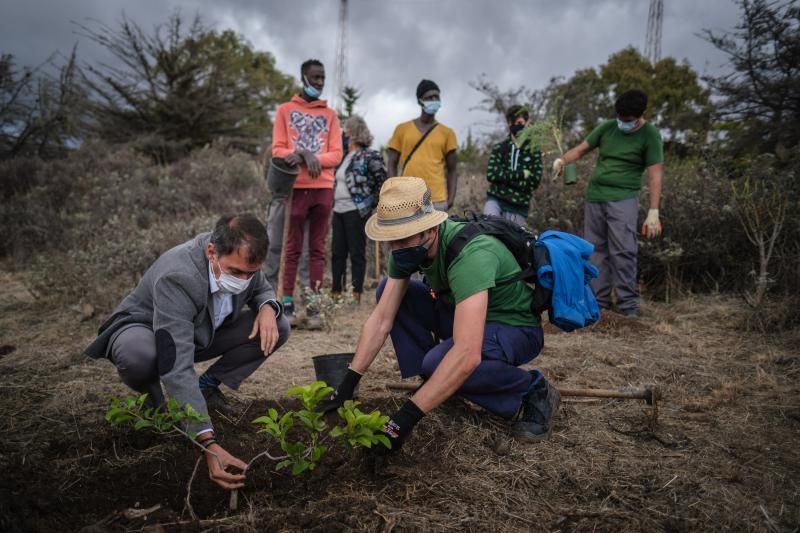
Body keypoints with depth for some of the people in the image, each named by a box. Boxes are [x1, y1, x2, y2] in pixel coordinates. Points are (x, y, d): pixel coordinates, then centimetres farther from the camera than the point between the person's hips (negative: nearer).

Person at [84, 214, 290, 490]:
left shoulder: (240, 262, -21)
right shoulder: (176, 278, -40)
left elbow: (264, 289, 3)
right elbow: (177, 369, -47)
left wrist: (267, 307, -24)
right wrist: (208, 444, -54)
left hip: (200, 333, 6)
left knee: (277, 328, -13)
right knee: (138, 354, -42)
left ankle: (207, 386, 2)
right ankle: (155, 399, -6)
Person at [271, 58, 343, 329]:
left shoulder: (330, 115, 15)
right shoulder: (285, 110, 11)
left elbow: (336, 154, 5)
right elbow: (278, 149, 2)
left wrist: (314, 159, -14)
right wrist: (303, 156, -15)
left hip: (323, 188, 2)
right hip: (296, 186, -2)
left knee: (317, 249, 2)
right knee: (293, 248, 0)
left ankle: (313, 305, 5)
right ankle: (287, 303, 5)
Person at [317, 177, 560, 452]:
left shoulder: (470, 254, -36)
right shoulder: (408, 246, -12)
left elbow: (467, 355, -44)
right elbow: (381, 320, -7)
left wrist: (406, 418, -41)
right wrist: (348, 384, -13)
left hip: (516, 328, -7)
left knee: (439, 361, -34)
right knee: (389, 291, -4)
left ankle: (532, 390, -8)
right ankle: (438, 386, 2)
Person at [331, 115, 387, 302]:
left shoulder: (370, 156, -7)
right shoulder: (343, 156, 15)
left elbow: (383, 183, -5)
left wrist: (371, 202, -4)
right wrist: (333, 201, 15)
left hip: (356, 211, -7)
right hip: (338, 210, 8)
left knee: (357, 253, -2)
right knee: (337, 252, 10)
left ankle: (356, 293, 5)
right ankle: (336, 292, 18)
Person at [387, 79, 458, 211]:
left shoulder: (447, 133, 10)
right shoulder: (402, 129, 9)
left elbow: (451, 170, 11)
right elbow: (392, 164, 9)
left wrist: (451, 197, -2)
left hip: (437, 200, 0)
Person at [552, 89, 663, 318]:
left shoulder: (650, 135, -4)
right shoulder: (607, 127, 7)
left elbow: (654, 175, -9)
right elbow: (582, 148, 11)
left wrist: (653, 213, -16)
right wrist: (562, 159, -11)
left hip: (623, 199, -4)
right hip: (594, 196, 5)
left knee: (623, 251, -12)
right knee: (596, 250, 6)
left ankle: (628, 304, -6)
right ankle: (599, 300, 13)